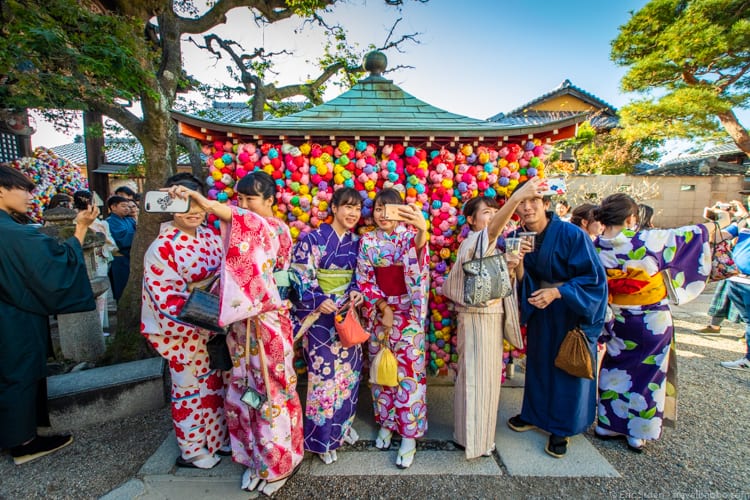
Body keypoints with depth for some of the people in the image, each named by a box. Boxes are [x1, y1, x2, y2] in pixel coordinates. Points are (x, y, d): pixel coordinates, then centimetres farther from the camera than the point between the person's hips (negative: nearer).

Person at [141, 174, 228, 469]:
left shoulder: (210, 235, 0)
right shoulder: (163, 248, -18)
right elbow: (167, 300, -20)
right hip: (183, 332, -6)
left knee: (216, 383, 20)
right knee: (191, 390, 12)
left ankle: (218, 438, 42)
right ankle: (192, 451, 35)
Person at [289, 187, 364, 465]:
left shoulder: (355, 242, 6)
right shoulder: (312, 239, -10)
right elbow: (299, 277, -13)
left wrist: (355, 291, -8)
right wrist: (318, 301, -25)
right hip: (319, 317, -5)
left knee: (349, 370, 15)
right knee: (324, 373, 3)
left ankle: (342, 424, 38)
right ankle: (323, 437, 25)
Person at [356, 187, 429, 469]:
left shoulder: (410, 235, -6)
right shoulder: (367, 241, 2)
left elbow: (418, 251, -31)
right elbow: (364, 279, 1)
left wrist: (422, 230, -54)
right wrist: (382, 306, -10)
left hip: (407, 312, -2)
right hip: (378, 312, 3)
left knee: (408, 371, 2)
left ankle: (409, 436, 18)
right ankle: (385, 423, 34)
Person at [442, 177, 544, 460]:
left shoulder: (489, 246, 15)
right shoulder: (474, 241, -15)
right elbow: (493, 228, -37)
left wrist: (508, 266, -2)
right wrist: (517, 196, -52)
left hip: (492, 316, 9)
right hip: (476, 317, -9)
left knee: (489, 375, 17)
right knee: (476, 376, 0)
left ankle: (480, 432, 33)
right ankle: (473, 439, 15)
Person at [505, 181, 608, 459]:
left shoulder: (571, 234, -21)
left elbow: (594, 277, -18)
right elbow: (524, 282, -3)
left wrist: (557, 292, -28)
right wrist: (518, 267, -24)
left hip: (573, 311, -4)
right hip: (540, 310, 5)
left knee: (568, 368, 9)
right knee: (538, 362, 17)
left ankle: (561, 428, 29)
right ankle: (535, 414, 38)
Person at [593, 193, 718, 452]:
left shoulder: (595, 248, -10)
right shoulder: (647, 240, -19)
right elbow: (687, 235, -2)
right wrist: (717, 224, 17)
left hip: (618, 321, 3)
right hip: (653, 322, -2)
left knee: (615, 370, 18)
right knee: (648, 375, 12)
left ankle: (607, 425, 29)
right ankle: (637, 435, 26)